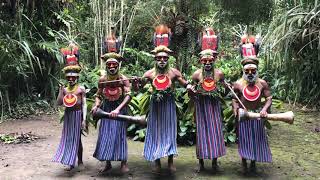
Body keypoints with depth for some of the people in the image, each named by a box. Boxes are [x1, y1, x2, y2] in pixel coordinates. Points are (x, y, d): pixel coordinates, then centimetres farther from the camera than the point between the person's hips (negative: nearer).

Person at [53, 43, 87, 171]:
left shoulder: (81, 89, -5)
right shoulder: (65, 89, 5)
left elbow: (84, 105, -5)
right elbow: (59, 103, 1)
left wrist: (84, 119, -10)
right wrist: (61, 91, -8)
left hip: (77, 114, -4)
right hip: (68, 114, 4)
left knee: (77, 138, 3)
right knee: (68, 138, 7)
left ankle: (80, 161, 17)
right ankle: (70, 162, 18)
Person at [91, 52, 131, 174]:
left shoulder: (123, 79, -12)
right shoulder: (102, 80, -1)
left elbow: (128, 96, -22)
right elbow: (98, 96, 7)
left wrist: (117, 109, -34)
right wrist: (96, 105, -14)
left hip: (120, 109, -4)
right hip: (106, 109, 4)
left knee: (120, 135, -2)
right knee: (105, 135, 5)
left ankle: (124, 163, 7)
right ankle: (107, 164, 16)